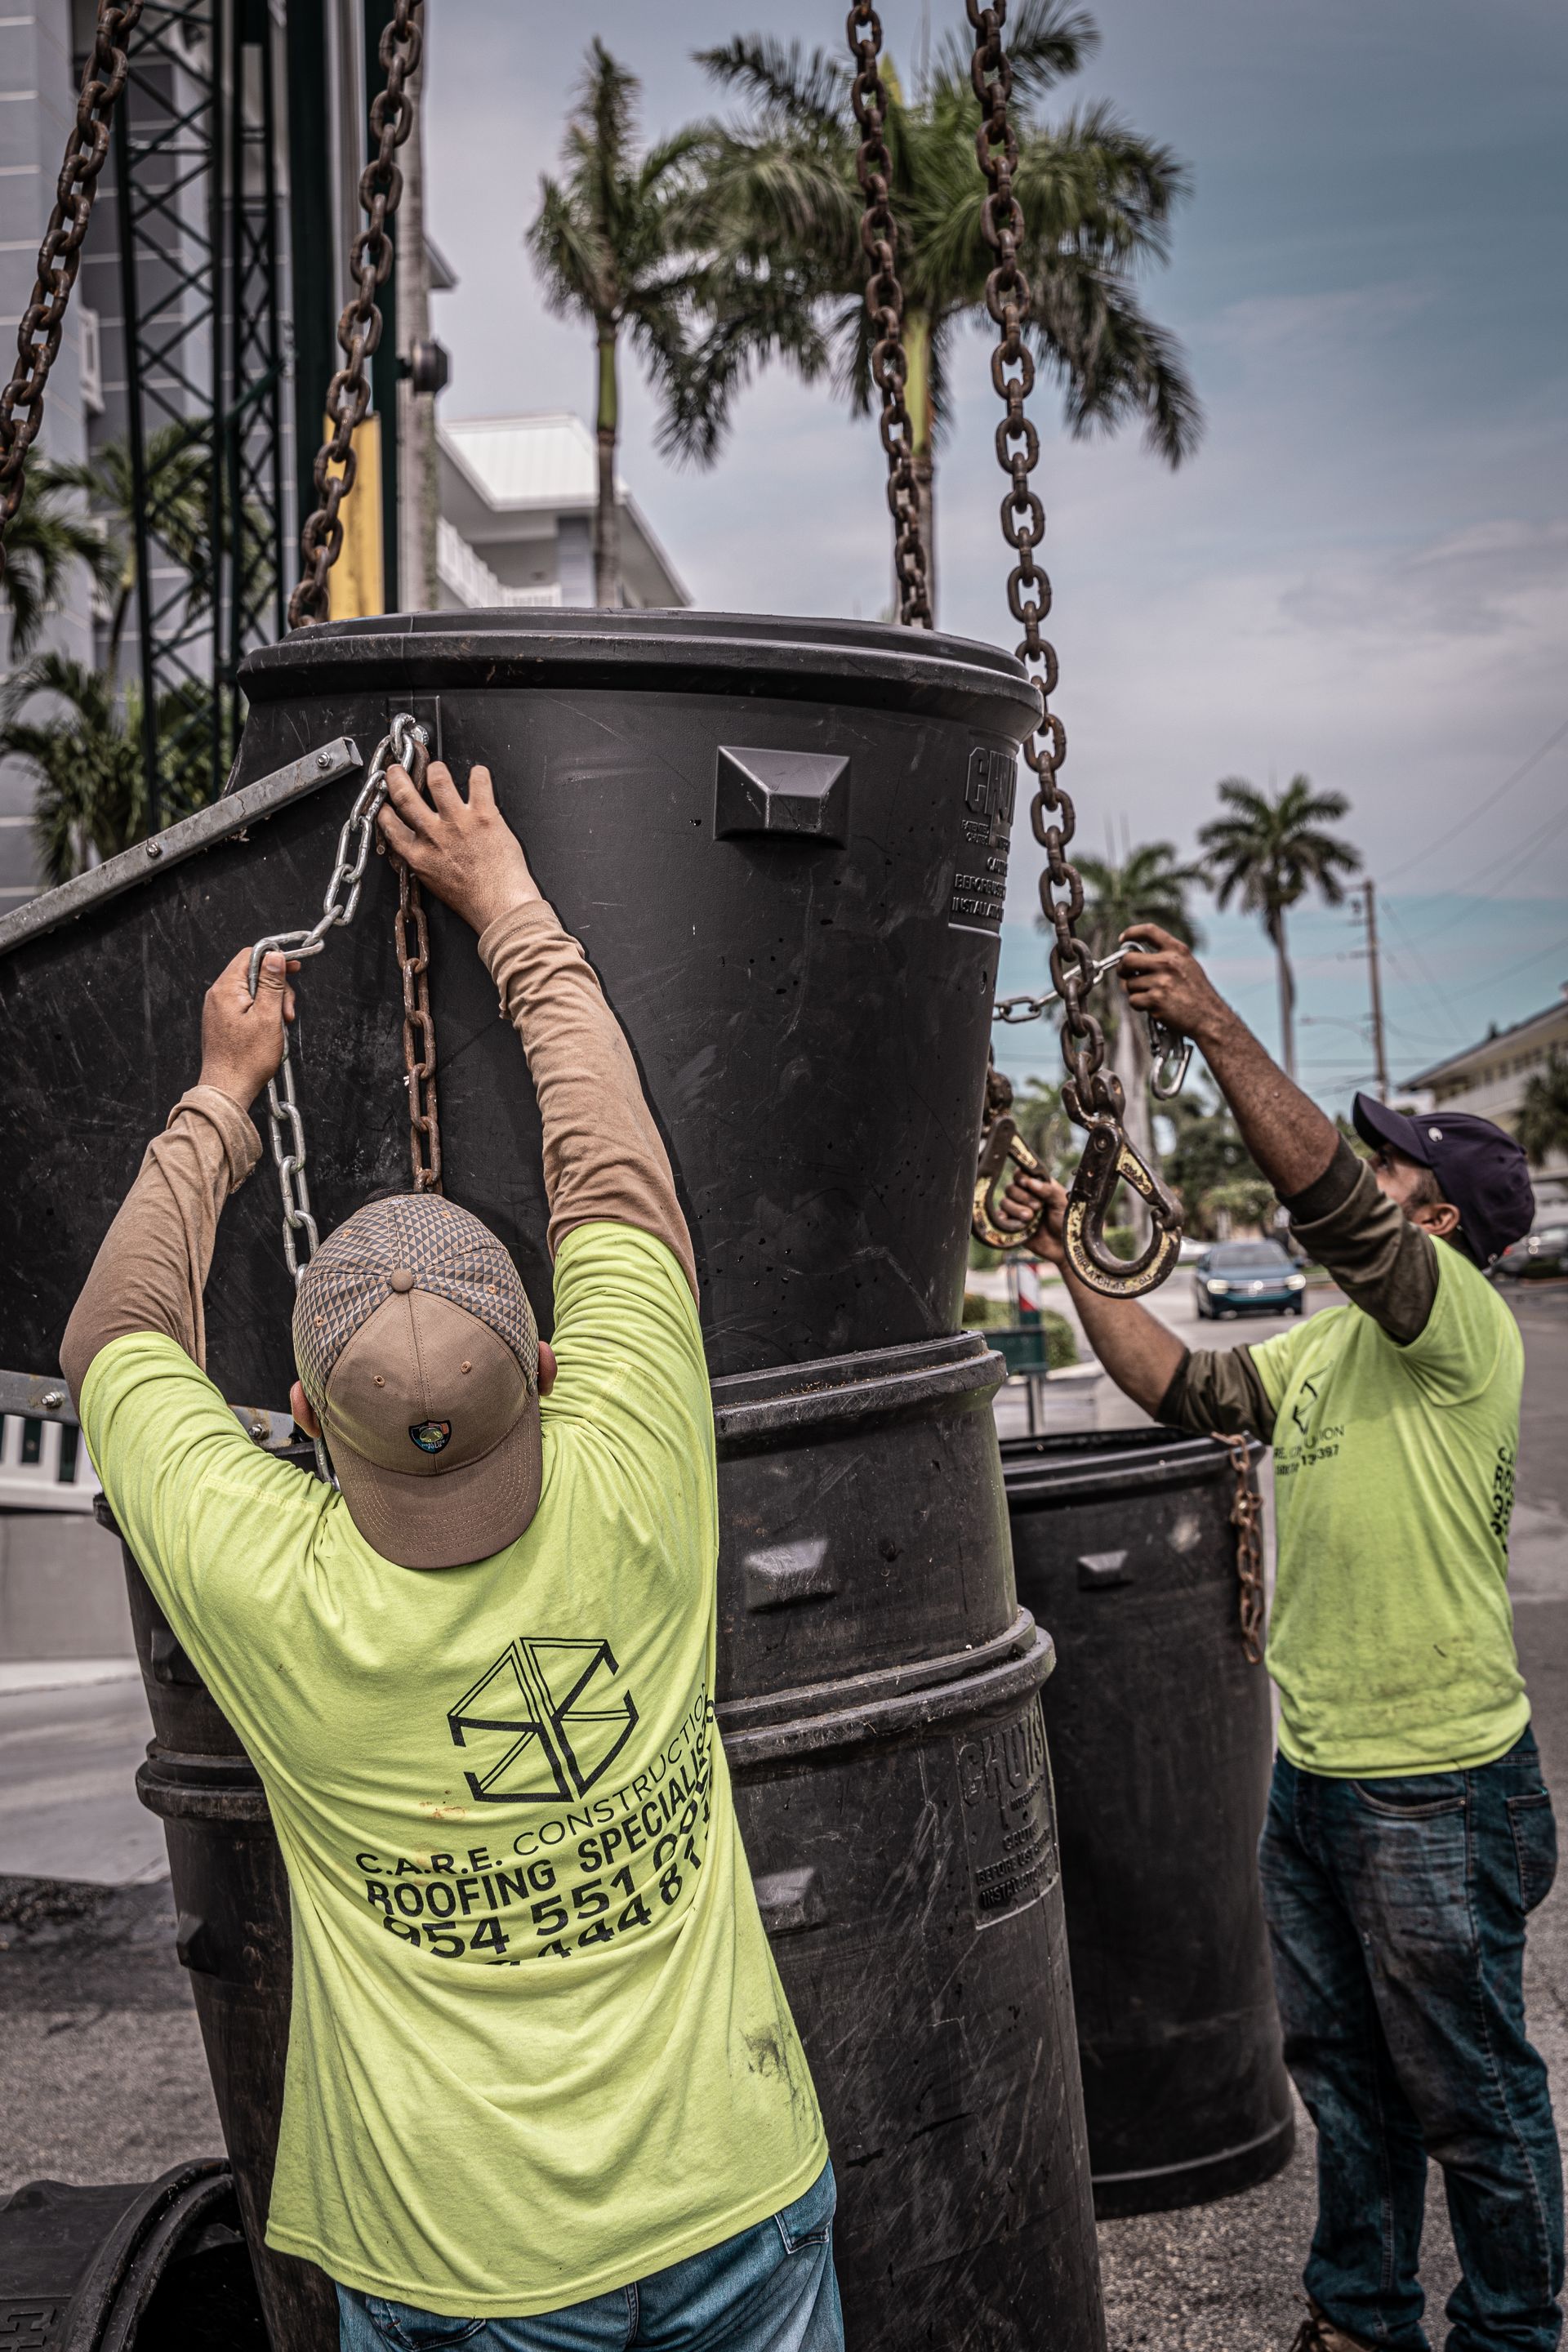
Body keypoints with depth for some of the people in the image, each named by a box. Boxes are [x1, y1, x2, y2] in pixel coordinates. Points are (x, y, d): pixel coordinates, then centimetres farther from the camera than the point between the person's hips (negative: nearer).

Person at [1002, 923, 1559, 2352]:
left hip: (1438, 1792, -8)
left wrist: (1215, 1025, -33)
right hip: (1313, 1775, 9)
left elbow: (1326, 1200, -30)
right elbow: (1183, 1387, 11)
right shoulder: (1323, 1347, 10)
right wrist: (1075, 1258, 7)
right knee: (1340, 2068, 21)